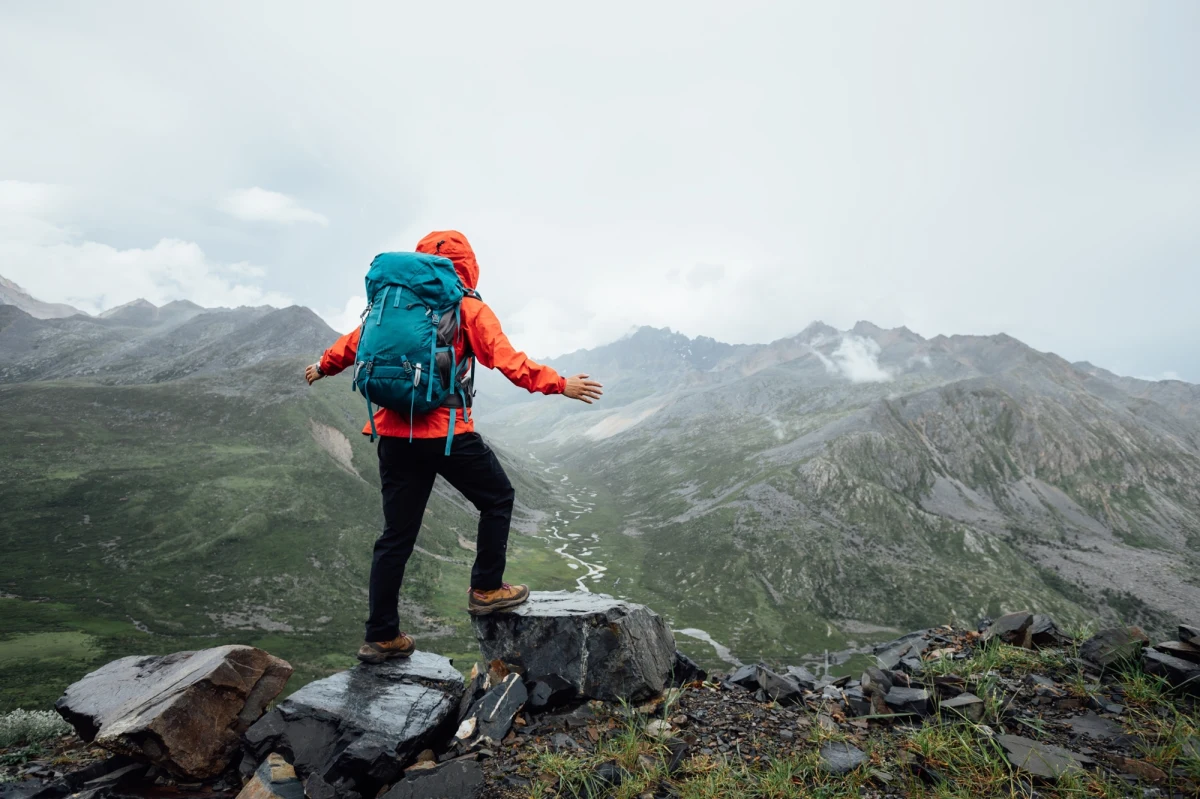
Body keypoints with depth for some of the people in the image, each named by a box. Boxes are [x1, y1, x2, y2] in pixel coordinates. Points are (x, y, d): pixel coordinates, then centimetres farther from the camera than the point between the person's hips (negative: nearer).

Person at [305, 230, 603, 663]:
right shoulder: (469, 310, -2)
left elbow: (355, 340, 23)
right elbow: (508, 360, -13)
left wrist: (323, 367, 40)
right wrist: (560, 384, -10)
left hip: (394, 433, 6)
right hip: (447, 432, -5)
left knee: (397, 534, 14)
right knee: (498, 498, 17)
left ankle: (381, 637, 21)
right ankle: (486, 589, 22)